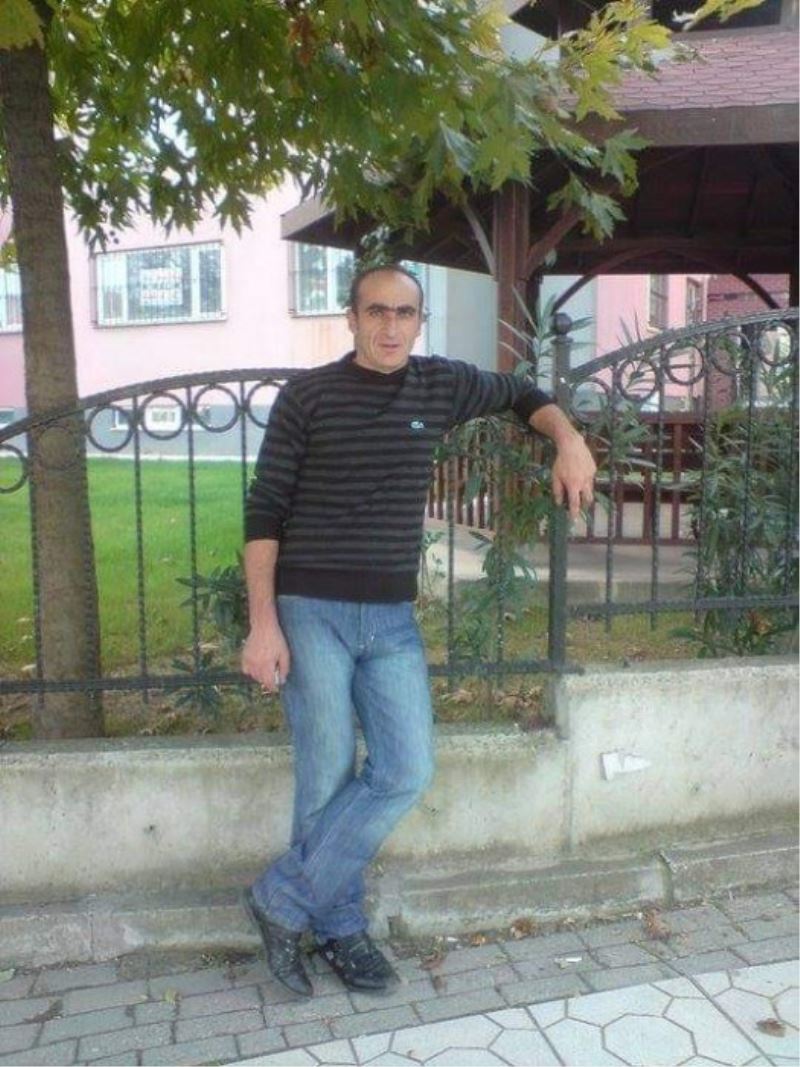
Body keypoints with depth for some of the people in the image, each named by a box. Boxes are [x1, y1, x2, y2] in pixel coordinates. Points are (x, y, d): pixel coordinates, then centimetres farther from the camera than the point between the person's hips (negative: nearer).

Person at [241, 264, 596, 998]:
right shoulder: (308, 396, -4)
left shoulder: (441, 386, 6)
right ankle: (339, 927, 23)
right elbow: (264, 512, -4)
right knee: (329, 778, 2)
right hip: (311, 612, -4)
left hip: (393, 618, 4)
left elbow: (521, 394, 24)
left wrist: (569, 442, 4)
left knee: (407, 772, -1)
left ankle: (284, 900, 15)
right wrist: (263, 623, -11)